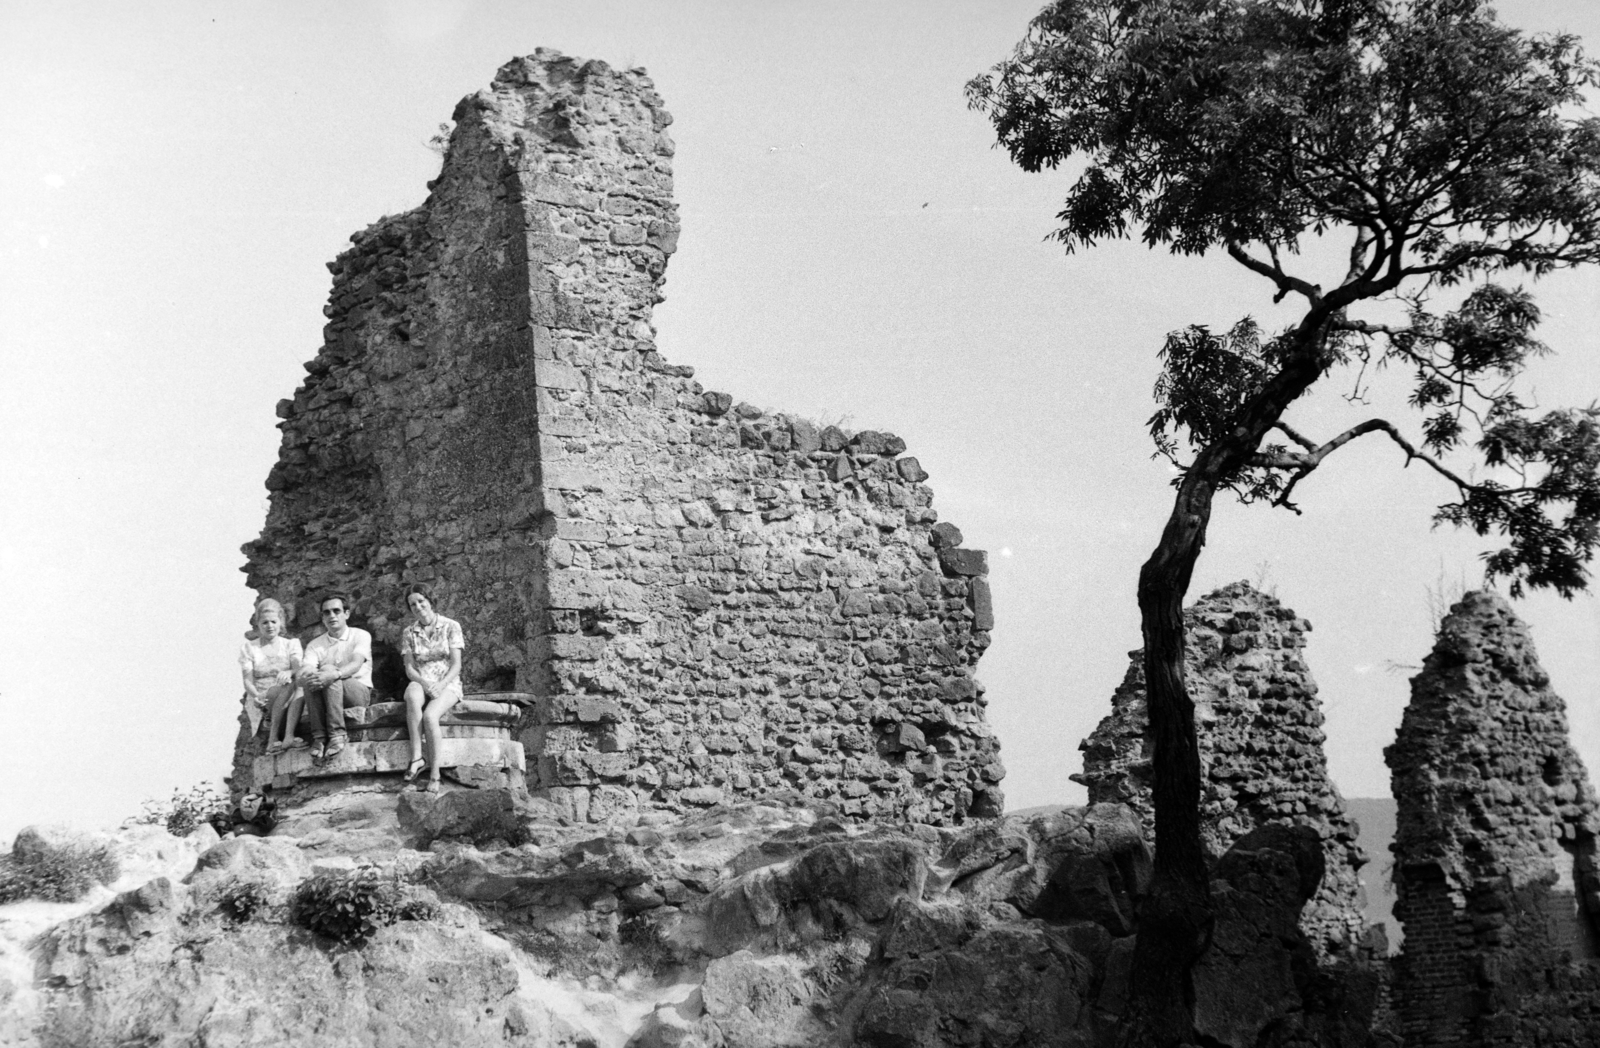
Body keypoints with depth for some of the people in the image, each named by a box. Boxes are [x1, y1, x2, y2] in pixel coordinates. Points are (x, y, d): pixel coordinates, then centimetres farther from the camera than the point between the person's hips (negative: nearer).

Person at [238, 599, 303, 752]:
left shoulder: (291, 644, 16)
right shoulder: (249, 648, 13)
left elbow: (299, 668, -3)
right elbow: (248, 680, 0)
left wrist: (289, 672, -29)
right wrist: (256, 696, -22)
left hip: (289, 699, 1)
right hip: (262, 701, -1)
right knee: (288, 684, -34)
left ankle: (288, 736, -44)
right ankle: (273, 737, -36)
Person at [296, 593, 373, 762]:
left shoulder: (361, 636, 2)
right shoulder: (315, 645, 10)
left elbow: (356, 664, -18)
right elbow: (303, 673, -9)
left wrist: (333, 675, -40)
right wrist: (306, 676, -36)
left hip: (359, 692, -3)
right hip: (326, 698, 3)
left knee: (328, 672, -32)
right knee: (311, 679, -29)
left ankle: (337, 735, -38)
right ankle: (319, 737, -32)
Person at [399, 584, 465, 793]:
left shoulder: (451, 626, 1)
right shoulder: (409, 633, 9)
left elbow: (456, 665, -4)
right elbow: (409, 668, 3)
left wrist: (440, 686, -19)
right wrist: (424, 683, -17)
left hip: (447, 684, -2)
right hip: (420, 682, 2)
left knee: (429, 716, -34)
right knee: (412, 697, -38)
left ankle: (434, 775, -32)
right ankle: (416, 756, -41)